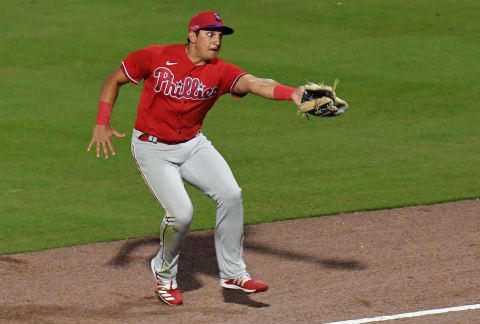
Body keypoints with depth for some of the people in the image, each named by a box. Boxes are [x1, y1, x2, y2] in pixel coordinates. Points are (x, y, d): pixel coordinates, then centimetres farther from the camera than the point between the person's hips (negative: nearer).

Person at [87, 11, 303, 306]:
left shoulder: (220, 72, -10)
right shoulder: (156, 58, -14)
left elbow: (256, 84, -30)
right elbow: (114, 80, -1)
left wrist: (291, 93, -49)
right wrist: (102, 124, -10)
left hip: (193, 145, 4)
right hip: (152, 149, -4)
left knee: (231, 195, -14)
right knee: (181, 212, -18)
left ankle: (233, 273, 3)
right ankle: (165, 275, 11)